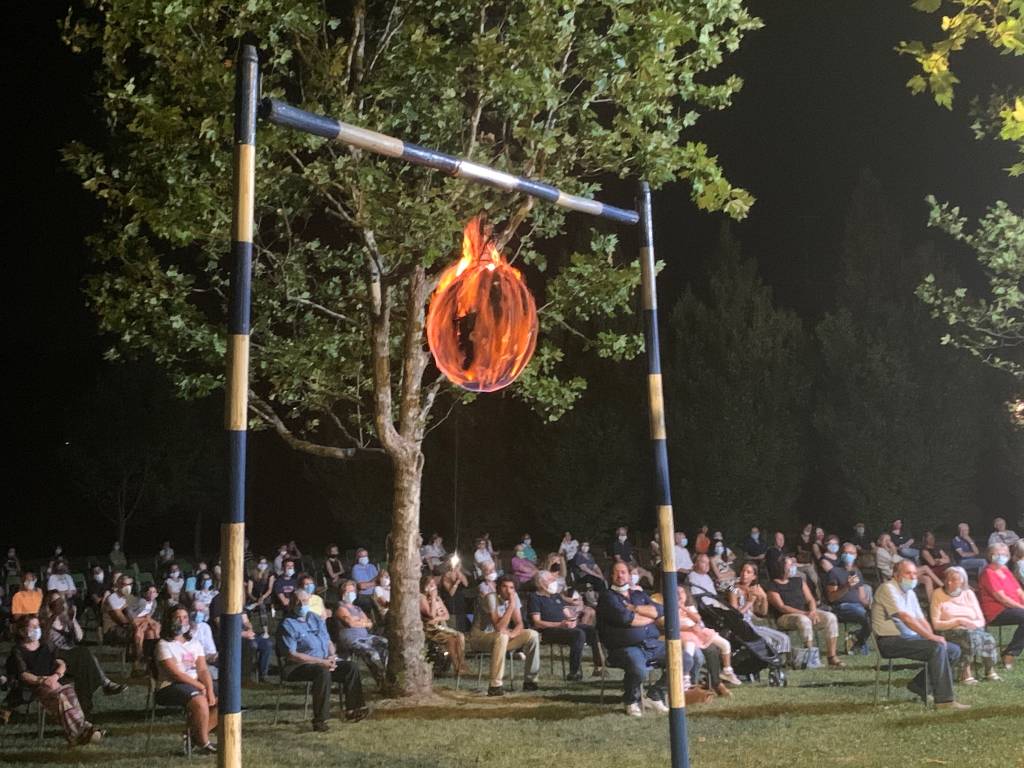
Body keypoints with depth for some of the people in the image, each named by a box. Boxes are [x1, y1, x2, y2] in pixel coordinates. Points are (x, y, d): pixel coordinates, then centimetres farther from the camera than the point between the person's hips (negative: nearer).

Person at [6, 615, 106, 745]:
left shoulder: (44, 647, 26)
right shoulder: (18, 651, 10)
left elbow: (61, 664, 15)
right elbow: (23, 675, -5)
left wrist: (55, 676, -8)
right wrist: (42, 680, -21)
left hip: (50, 683, 4)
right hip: (31, 688, -4)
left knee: (69, 691, -30)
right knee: (59, 695, -34)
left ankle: (78, 731, -38)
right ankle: (81, 730, -40)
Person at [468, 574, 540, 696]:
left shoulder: (513, 596, -4)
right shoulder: (491, 598, -25)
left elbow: (520, 624, -3)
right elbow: (499, 628, -31)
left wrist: (512, 634, -25)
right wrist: (511, 605, -32)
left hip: (500, 637, 7)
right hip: (479, 637, -7)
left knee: (532, 635, -10)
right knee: (502, 636, -38)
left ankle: (530, 681, -2)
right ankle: (495, 686, -34)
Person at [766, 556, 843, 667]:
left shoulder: (798, 581, 16)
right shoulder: (772, 586, -4)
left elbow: (810, 600, 13)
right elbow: (781, 607, -13)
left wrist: (813, 611, -11)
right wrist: (805, 613, -21)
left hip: (806, 614, 6)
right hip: (784, 618, -6)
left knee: (830, 617, -16)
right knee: (804, 620, -38)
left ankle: (832, 656, -17)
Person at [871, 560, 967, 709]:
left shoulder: (910, 592, 19)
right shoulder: (888, 589, -11)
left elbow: (921, 620, 16)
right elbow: (905, 617, -21)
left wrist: (933, 637, -4)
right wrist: (930, 637, -24)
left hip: (911, 638, 9)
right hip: (892, 641, -9)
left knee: (954, 650, 0)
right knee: (938, 648, -27)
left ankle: (920, 685, 6)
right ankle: (944, 701, -25)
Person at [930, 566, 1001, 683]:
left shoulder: (968, 593, 14)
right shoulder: (938, 594, 2)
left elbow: (981, 620, 11)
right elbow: (935, 624, -5)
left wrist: (971, 624, -11)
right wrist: (958, 621, -12)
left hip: (972, 630, 4)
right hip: (950, 633, -4)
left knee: (988, 638, -28)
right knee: (970, 636, -34)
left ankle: (990, 669, -13)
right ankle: (966, 672, -28)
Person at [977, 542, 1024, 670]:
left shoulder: (1005, 570, 18)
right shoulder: (988, 573, -9)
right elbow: (1001, 598, -16)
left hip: (1013, 608, 8)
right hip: (996, 613, -8)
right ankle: (1010, 654, -18)